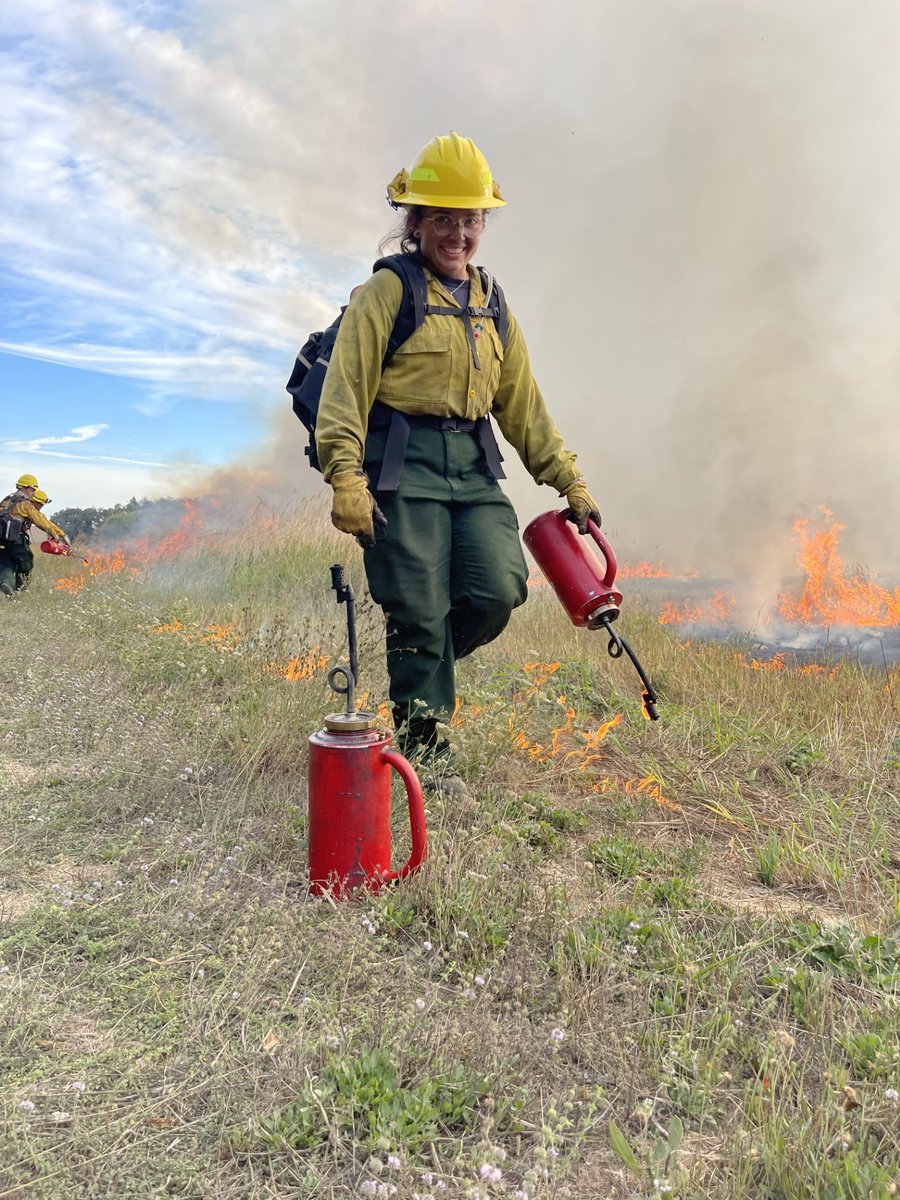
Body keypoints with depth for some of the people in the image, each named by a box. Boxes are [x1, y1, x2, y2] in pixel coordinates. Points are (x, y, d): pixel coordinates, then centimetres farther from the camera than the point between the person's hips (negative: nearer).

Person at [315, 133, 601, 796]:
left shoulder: (491, 306, 20)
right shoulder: (386, 293, 1)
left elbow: (524, 405, 22)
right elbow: (346, 391, -7)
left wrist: (569, 479, 18)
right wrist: (346, 478, -20)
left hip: (474, 467, 6)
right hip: (404, 466, -5)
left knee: (499, 591, -9)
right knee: (420, 610, -5)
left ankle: (421, 665, 22)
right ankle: (424, 745, 11)